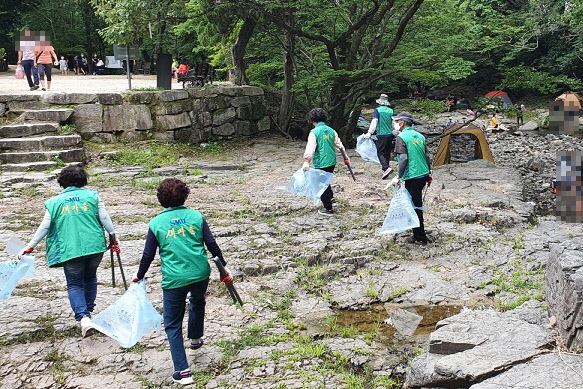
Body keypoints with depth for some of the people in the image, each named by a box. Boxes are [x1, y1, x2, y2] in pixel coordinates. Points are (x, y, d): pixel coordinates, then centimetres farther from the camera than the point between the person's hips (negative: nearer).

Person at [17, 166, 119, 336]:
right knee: (90, 278, 23)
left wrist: (30, 247, 11)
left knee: (75, 284, 6)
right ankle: (88, 310, 31)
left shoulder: (54, 202, 4)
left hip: (70, 250, -2)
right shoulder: (92, 196, 5)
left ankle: (83, 317, -12)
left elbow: (45, 227, 3)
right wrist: (113, 238, 11)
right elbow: (105, 218, 1)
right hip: (95, 246, 2)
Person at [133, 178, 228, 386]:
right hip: (200, 274, 3)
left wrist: (139, 276, 18)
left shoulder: (156, 223, -2)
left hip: (173, 280, -3)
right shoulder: (195, 216, 2)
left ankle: (183, 372, 3)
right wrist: (224, 267, 12)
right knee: (197, 301, 36)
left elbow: (148, 255, 2)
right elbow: (211, 244, 0)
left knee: (173, 325, 8)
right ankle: (195, 338, 52)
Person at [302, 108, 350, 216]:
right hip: (332, 162, 6)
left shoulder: (314, 132, -12)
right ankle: (331, 198, 31)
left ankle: (328, 209, 9)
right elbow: (339, 145, 16)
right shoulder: (331, 131, 7)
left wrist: (306, 162, -25)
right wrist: (346, 156, 26)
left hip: (321, 164, -6)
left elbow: (310, 149, -21)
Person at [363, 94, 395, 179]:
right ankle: (385, 170, 18)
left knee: (380, 153, -3)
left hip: (381, 135, -5)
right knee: (387, 153, 12)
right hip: (390, 135, 5)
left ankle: (386, 168, -23)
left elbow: (374, 122, -14)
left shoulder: (377, 110, -6)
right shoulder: (391, 111, 8)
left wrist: (369, 133, -16)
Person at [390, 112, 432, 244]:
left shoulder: (402, 137, -11)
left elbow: (403, 159, -20)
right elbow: (427, 157, 15)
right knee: (417, 204, 19)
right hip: (424, 175, 8)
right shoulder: (420, 136, 11)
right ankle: (418, 232, 29)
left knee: (414, 206, 0)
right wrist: (429, 173, 25)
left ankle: (420, 237, 5)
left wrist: (398, 176, -17)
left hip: (412, 176, -8)